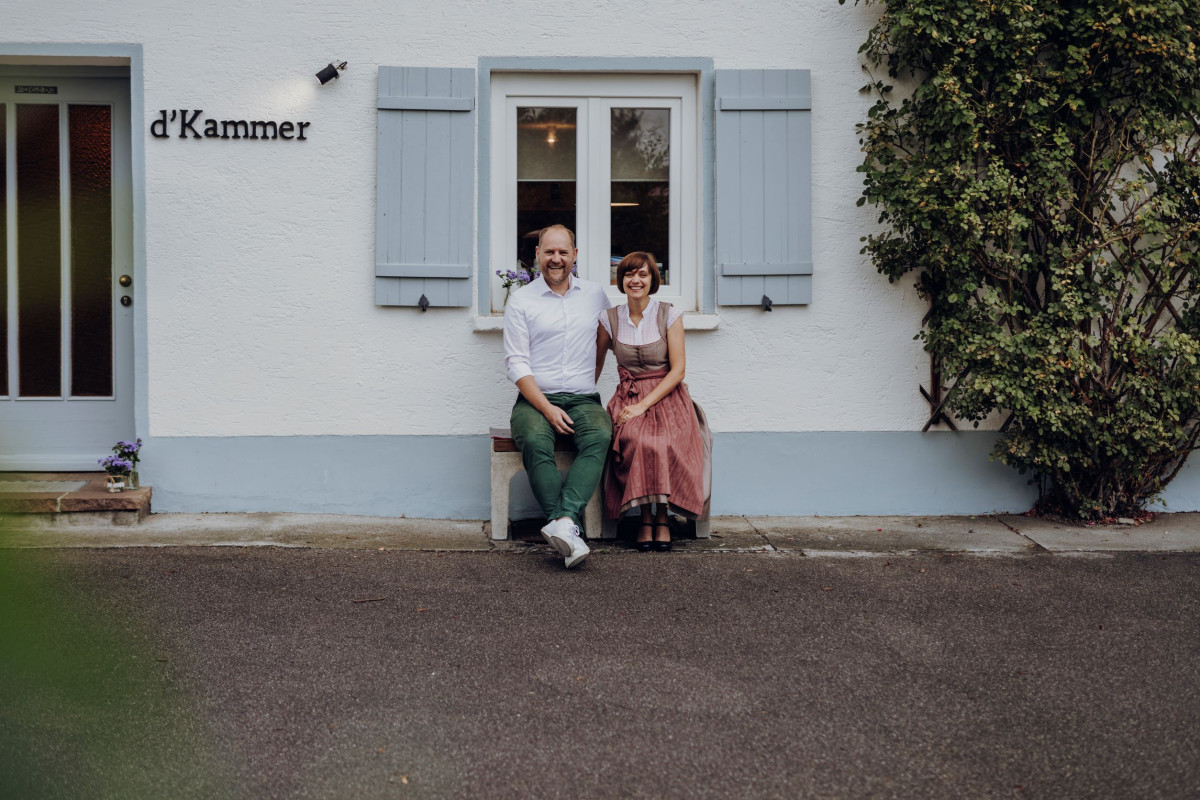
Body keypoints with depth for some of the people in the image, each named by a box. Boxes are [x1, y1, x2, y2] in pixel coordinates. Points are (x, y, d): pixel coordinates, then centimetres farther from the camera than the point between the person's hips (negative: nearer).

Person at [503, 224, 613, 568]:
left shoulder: (595, 294, 15)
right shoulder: (521, 300, 6)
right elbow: (516, 363, 0)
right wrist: (546, 408, -14)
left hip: (583, 399, 2)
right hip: (535, 399, -2)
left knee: (599, 437, -32)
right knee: (536, 442, -35)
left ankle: (564, 522, -44)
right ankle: (567, 528, -39)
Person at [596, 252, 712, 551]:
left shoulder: (669, 315, 0)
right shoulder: (610, 319, 7)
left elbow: (678, 370, -5)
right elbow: (596, 362, 21)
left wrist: (644, 404, -15)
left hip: (667, 397, -1)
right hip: (628, 398, 1)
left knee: (664, 444, -34)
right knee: (636, 440, -34)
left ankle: (662, 517, -16)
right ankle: (646, 517, -20)